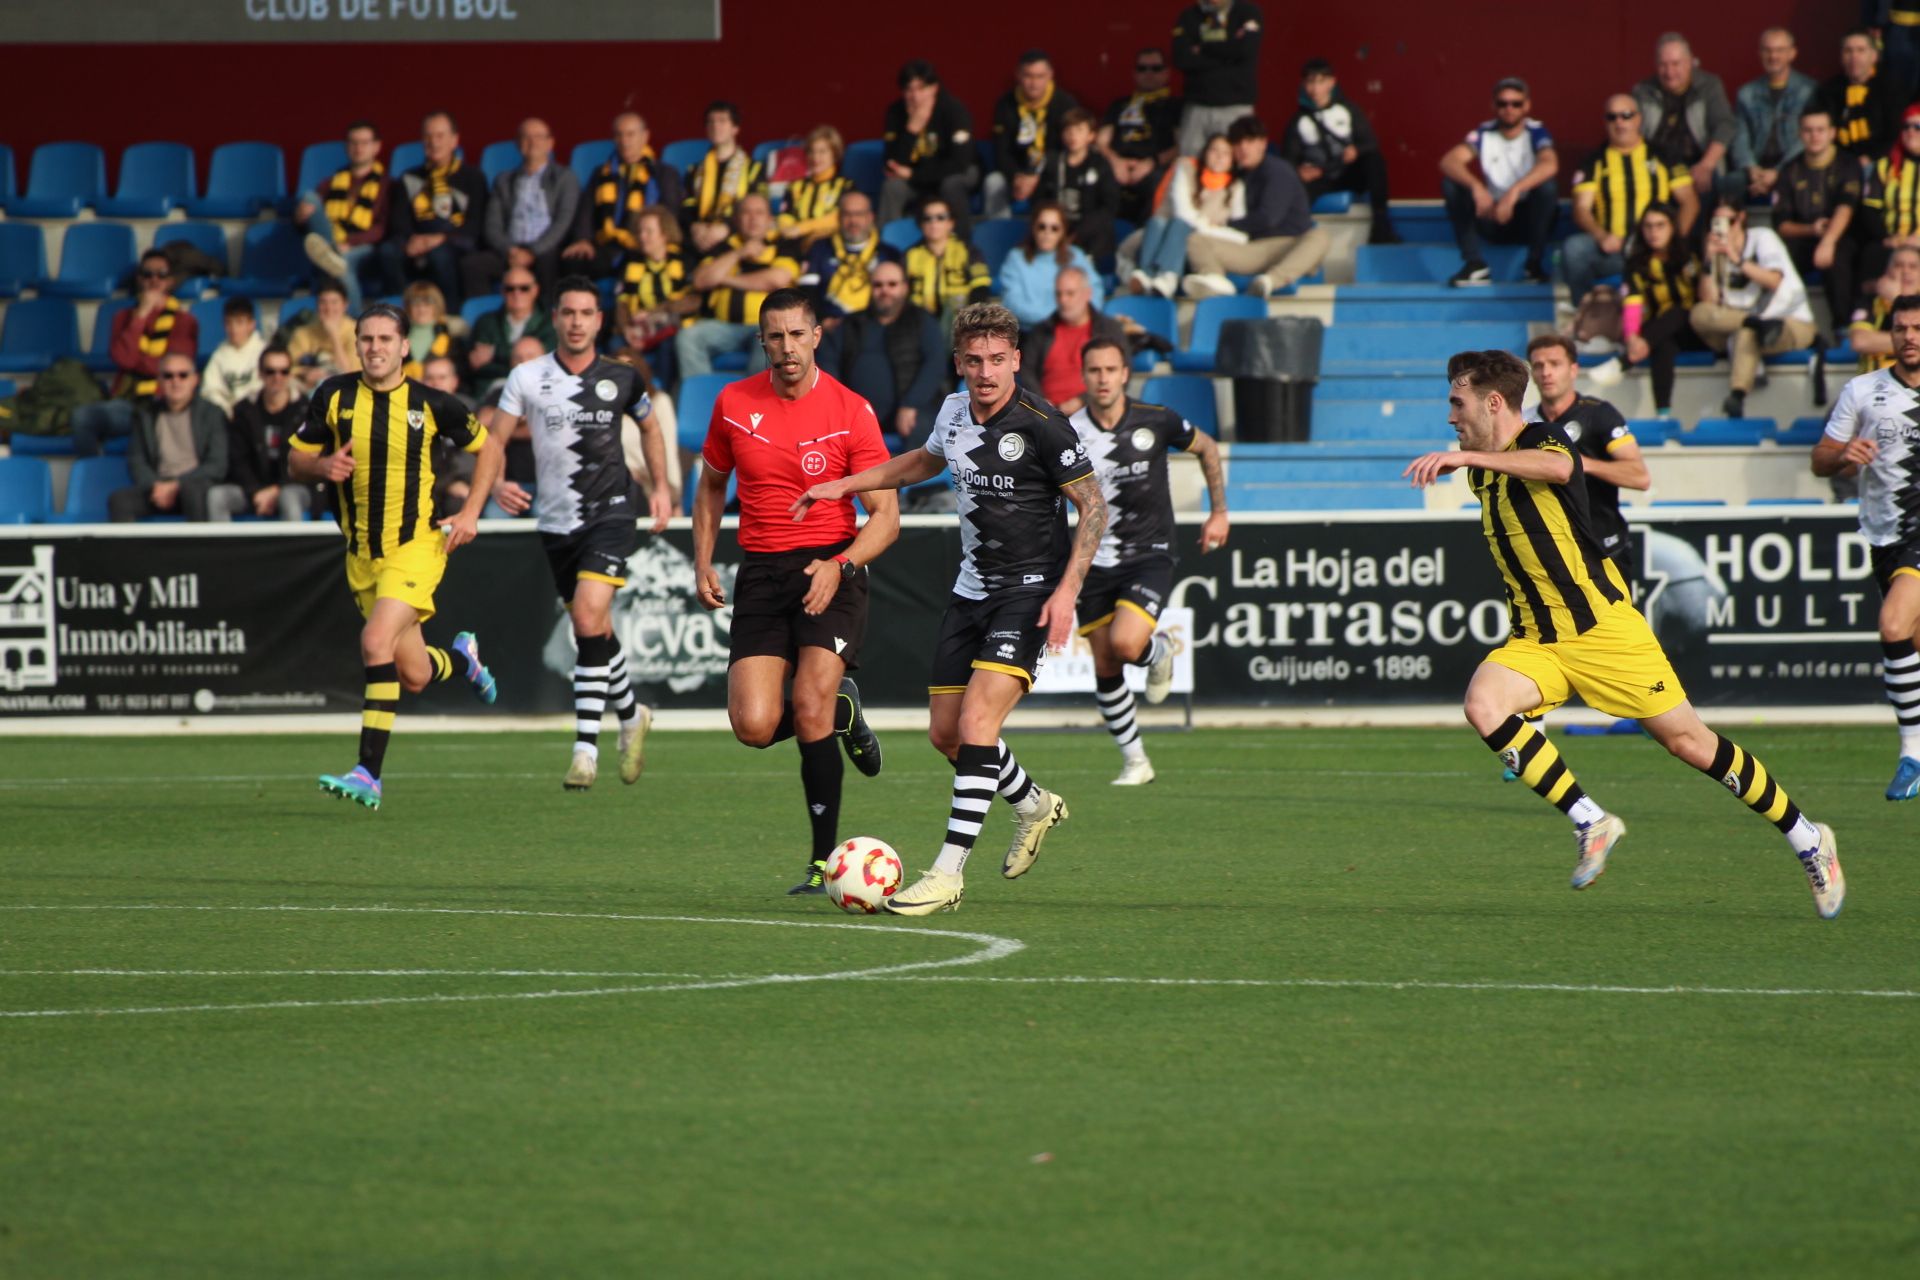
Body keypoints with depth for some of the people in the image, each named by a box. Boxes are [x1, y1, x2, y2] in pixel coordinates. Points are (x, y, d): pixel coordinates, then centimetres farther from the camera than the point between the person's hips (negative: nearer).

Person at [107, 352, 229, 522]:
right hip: (158, 486, 3)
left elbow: (217, 466, -1)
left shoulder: (212, 414, 6)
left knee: (191, 489, -39)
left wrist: (176, 485, -12)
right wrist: (155, 486, -9)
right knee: (118, 499, -26)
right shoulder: (145, 414, 16)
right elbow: (136, 461, 12)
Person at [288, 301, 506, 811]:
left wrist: (471, 512, -2)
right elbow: (296, 462, 8)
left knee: (376, 643, -25)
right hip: (361, 554, 4)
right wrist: (323, 466, -15)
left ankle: (368, 773, -21)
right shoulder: (334, 396, -1)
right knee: (414, 676, 9)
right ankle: (462, 656, 47)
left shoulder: (430, 404, -6)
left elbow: (488, 447, 8)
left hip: (417, 544, -4)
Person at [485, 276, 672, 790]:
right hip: (556, 521, 2)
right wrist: (497, 484, -22)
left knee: (590, 621, -20)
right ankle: (630, 716, 38)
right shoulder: (527, 377, -2)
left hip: (610, 514, -2)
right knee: (594, 633, 11)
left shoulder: (621, 378, 0)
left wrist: (661, 486, 12)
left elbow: (649, 427, 19)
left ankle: (585, 748, -18)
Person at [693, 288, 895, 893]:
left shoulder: (851, 411, -5)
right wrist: (703, 564, 9)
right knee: (754, 725, -12)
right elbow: (711, 485, 21)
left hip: (830, 570, -3)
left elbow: (886, 516, -5)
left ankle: (824, 860, -6)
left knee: (810, 707, -19)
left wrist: (840, 565, -22)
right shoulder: (733, 403, 5)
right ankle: (841, 712, 23)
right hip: (761, 572, 3)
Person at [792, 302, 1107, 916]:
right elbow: (925, 461, 27)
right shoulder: (955, 410, 4)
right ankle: (1033, 804, 38)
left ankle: (948, 873, -18)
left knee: (977, 721, -19)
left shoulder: (1042, 425, -17)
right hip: (971, 589, 7)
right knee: (945, 732, 10)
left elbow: (1093, 506, -13)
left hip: (1029, 593, -7)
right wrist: (843, 486, 24)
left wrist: (1067, 589, -20)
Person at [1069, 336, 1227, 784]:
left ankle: (1158, 652, 13)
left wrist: (1219, 511, 10)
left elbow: (1206, 448, 11)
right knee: (1105, 669, 3)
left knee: (1125, 644, -24)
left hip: (1149, 557, -2)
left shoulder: (1157, 421, -9)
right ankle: (1134, 759, 21)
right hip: (1096, 561, 2)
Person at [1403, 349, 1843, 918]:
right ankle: (1590, 823, -15)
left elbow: (1557, 466, -40)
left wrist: (1465, 457, -47)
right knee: (1483, 706, -23)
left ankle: (1806, 838, 16)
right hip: (1535, 641, 7)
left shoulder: (1542, 439, -13)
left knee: (1688, 742, -2)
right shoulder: (1482, 470, 12)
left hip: (1603, 628, -7)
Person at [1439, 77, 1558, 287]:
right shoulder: (1484, 133, -5)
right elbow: (1448, 161, -20)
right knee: (1451, 183, -19)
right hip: (1493, 217, 2)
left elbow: (1549, 165, -33)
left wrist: (1515, 191, -47)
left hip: (1529, 217, -2)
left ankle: (1535, 263, -18)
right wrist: (1476, 186, -39)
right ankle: (1474, 263, -20)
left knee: (1546, 185, -32)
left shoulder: (1535, 132, -11)